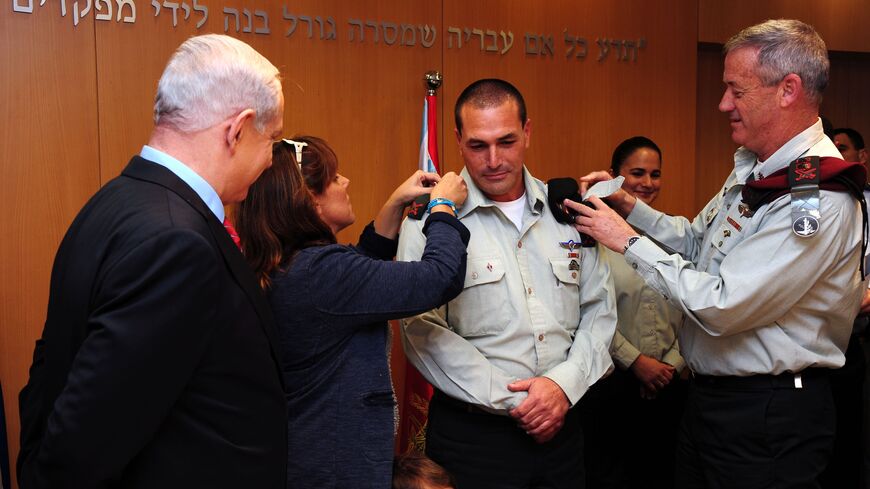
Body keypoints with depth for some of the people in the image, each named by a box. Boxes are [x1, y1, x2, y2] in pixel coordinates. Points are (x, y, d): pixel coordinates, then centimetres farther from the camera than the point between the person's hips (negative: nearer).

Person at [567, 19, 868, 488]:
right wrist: (630, 206, 3)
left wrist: (628, 241, -19)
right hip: (709, 396, 9)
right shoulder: (755, 167, 5)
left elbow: (720, 307, -27)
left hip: (767, 415, -9)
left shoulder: (817, 200, -25)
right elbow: (700, 242, 17)